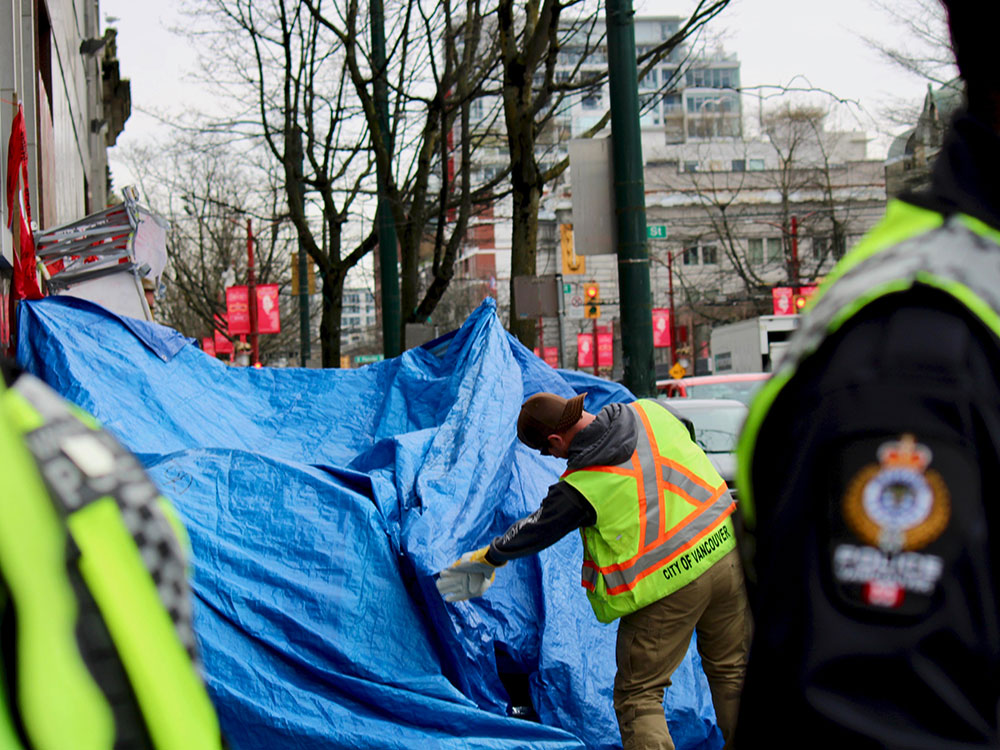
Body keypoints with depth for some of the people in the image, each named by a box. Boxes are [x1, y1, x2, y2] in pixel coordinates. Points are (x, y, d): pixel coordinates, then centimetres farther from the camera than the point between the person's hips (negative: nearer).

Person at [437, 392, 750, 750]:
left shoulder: (581, 486, -14)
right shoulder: (650, 413, -2)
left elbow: (536, 531, 3)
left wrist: (490, 557, 21)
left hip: (663, 586, -6)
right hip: (723, 549, 6)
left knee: (639, 696, 7)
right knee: (731, 669, 19)